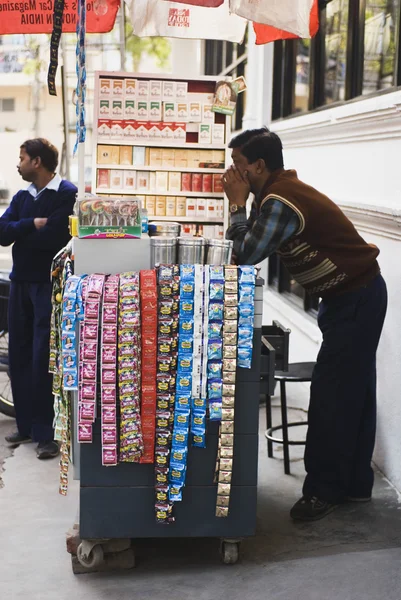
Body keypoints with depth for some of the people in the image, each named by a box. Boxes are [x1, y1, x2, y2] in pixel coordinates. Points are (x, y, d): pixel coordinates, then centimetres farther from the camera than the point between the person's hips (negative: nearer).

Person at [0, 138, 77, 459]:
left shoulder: (67, 194, -9)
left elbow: (53, 237, -21)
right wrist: (32, 224, -16)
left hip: (49, 284, -7)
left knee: (43, 359, -7)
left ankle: (46, 432, 0)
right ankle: (26, 425, 21)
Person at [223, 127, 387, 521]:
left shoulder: (281, 201, -24)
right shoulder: (278, 193, 8)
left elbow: (246, 255, -25)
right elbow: (248, 247, 10)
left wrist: (237, 202, -17)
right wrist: (243, 204, -3)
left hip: (357, 300, -11)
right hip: (350, 297, 11)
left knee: (332, 395, -5)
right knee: (352, 392, 15)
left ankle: (323, 489, 5)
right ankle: (354, 484, 26)